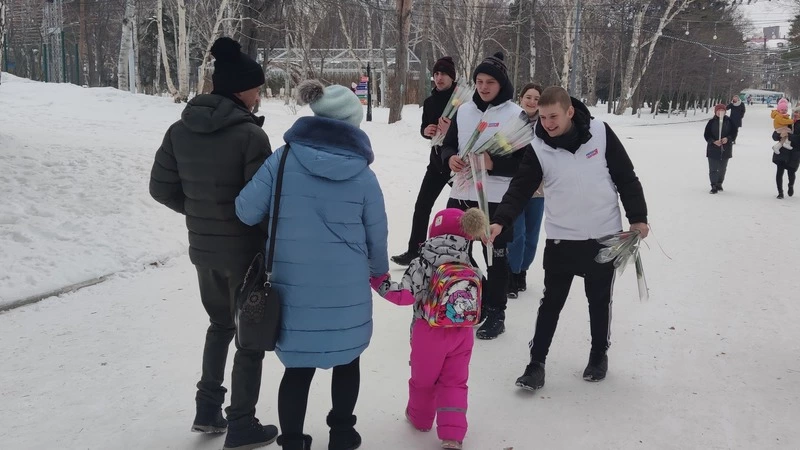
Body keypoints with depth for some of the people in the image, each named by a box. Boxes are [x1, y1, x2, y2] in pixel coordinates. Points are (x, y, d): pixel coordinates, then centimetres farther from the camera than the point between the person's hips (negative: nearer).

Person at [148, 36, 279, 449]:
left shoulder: (180, 130, -1)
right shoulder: (250, 135, -19)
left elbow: (162, 188, 4)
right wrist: (273, 239, 0)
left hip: (202, 247, 6)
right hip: (244, 250, -6)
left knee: (220, 324, 26)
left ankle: (207, 409, 31)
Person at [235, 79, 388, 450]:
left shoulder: (284, 158, -8)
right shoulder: (362, 172, -5)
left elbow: (247, 211, -5)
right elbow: (377, 234, 3)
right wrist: (380, 271, 22)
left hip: (294, 285, 0)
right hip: (347, 287, 0)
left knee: (298, 367, 12)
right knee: (346, 360, 20)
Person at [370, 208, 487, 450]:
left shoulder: (424, 263, -13)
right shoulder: (469, 268, 3)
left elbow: (405, 295, -15)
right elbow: (474, 301, 10)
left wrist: (379, 281, -6)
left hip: (430, 332, -3)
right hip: (462, 332, 3)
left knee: (423, 379, 19)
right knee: (454, 383, 10)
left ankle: (420, 418, 40)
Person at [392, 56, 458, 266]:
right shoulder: (430, 102, 8)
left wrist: (451, 130, -29)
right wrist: (426, 131, -7)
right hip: (437, 160, 6)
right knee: (422, 205, 7)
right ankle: (414, 251, 16)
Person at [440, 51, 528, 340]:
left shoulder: (517, 114, -5)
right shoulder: (464, 111, 8)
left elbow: (527, 162, -8)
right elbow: (447, 145, 15)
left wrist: (494, 163, -21)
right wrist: (450, 159, -8)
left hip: (497, 200, -5)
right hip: (461, 194, 5)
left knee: (496, 258, 6)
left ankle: (495, 314, 20)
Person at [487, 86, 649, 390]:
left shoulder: (600, 133, -9)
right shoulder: (539, 147, -9)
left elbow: (625, 176, -1)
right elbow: (520, 188, -14)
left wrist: (637, 217, -2)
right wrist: (500, 221, -29)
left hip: (604, 236, 1)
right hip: (560, 239, 0)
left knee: (599, 300, 15)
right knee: (552, 301, 4)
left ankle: (599, 355, 33)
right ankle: (537, 362, 14)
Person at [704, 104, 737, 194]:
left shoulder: (729, 121, 2)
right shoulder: (712, 122, -2)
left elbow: (734, 133, 3)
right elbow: (706, 135, -3)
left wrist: (728, 139, -15)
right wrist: (713, 141, -18)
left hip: (725, 149, 2)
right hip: (713, 149, -2)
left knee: (722, 168, 13)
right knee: (713, 169, -5)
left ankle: (719, 184, 30)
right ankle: (714, 186, 0)